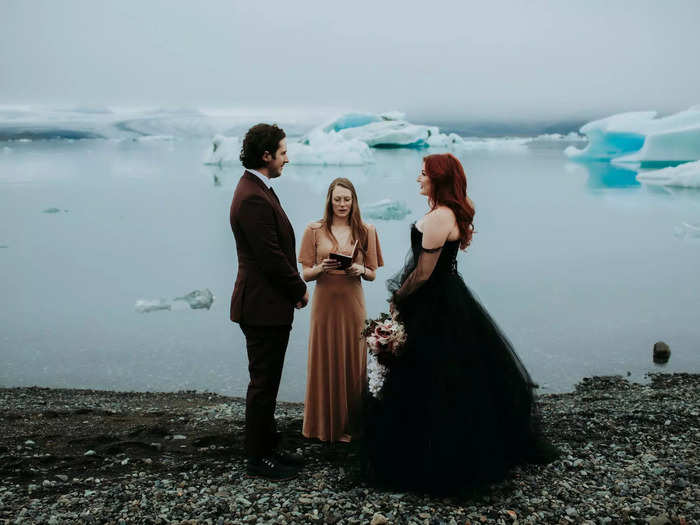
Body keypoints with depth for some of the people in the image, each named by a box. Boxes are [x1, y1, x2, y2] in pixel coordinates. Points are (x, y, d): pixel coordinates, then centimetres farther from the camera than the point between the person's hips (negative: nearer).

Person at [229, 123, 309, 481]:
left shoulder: (258, 190, 13)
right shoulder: (253, 198, -21)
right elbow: (271, 256, -22)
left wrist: (294, 287, 10)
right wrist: (300, 290, -9)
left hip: (270, 305, 11)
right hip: (263, 306, -11)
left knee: (267, 381, 18)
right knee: (263, 383, 1)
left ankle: (267, 448, 29)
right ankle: (258, 459, 13)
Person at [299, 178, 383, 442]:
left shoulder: (366, 231, 6)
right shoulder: (315, 230, 3)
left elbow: (373, 274, 8)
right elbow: (305, 273, 4)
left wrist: (360, 270, -13)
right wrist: (321, 268, -16)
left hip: (353, 304, 1)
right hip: (325, 303, -1)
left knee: (353, 361, 4)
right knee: (325, 361, 2)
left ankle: (351, 425, 17)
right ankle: (325, 424, 15)